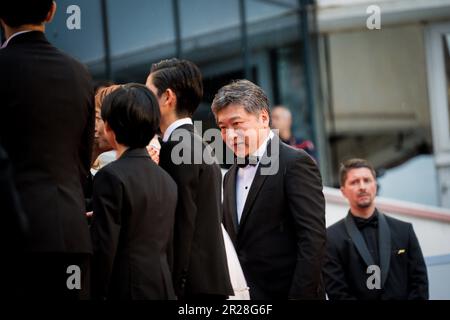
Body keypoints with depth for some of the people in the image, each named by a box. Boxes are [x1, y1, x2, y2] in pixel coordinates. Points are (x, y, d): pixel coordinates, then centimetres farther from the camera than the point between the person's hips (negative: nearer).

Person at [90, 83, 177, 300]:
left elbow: (103, 249, -15)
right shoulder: (167, 180, 11)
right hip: (163, 288, 7)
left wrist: (96, 294, -8)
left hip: (127, 289, -7)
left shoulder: (111, 176, -12)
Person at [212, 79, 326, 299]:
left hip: (285, 292, -6)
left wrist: (300, 295, -20)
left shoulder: (295, 163, -9)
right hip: (241, 294, 7)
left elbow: (313, 239, -15)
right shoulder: (231, 177, 14)